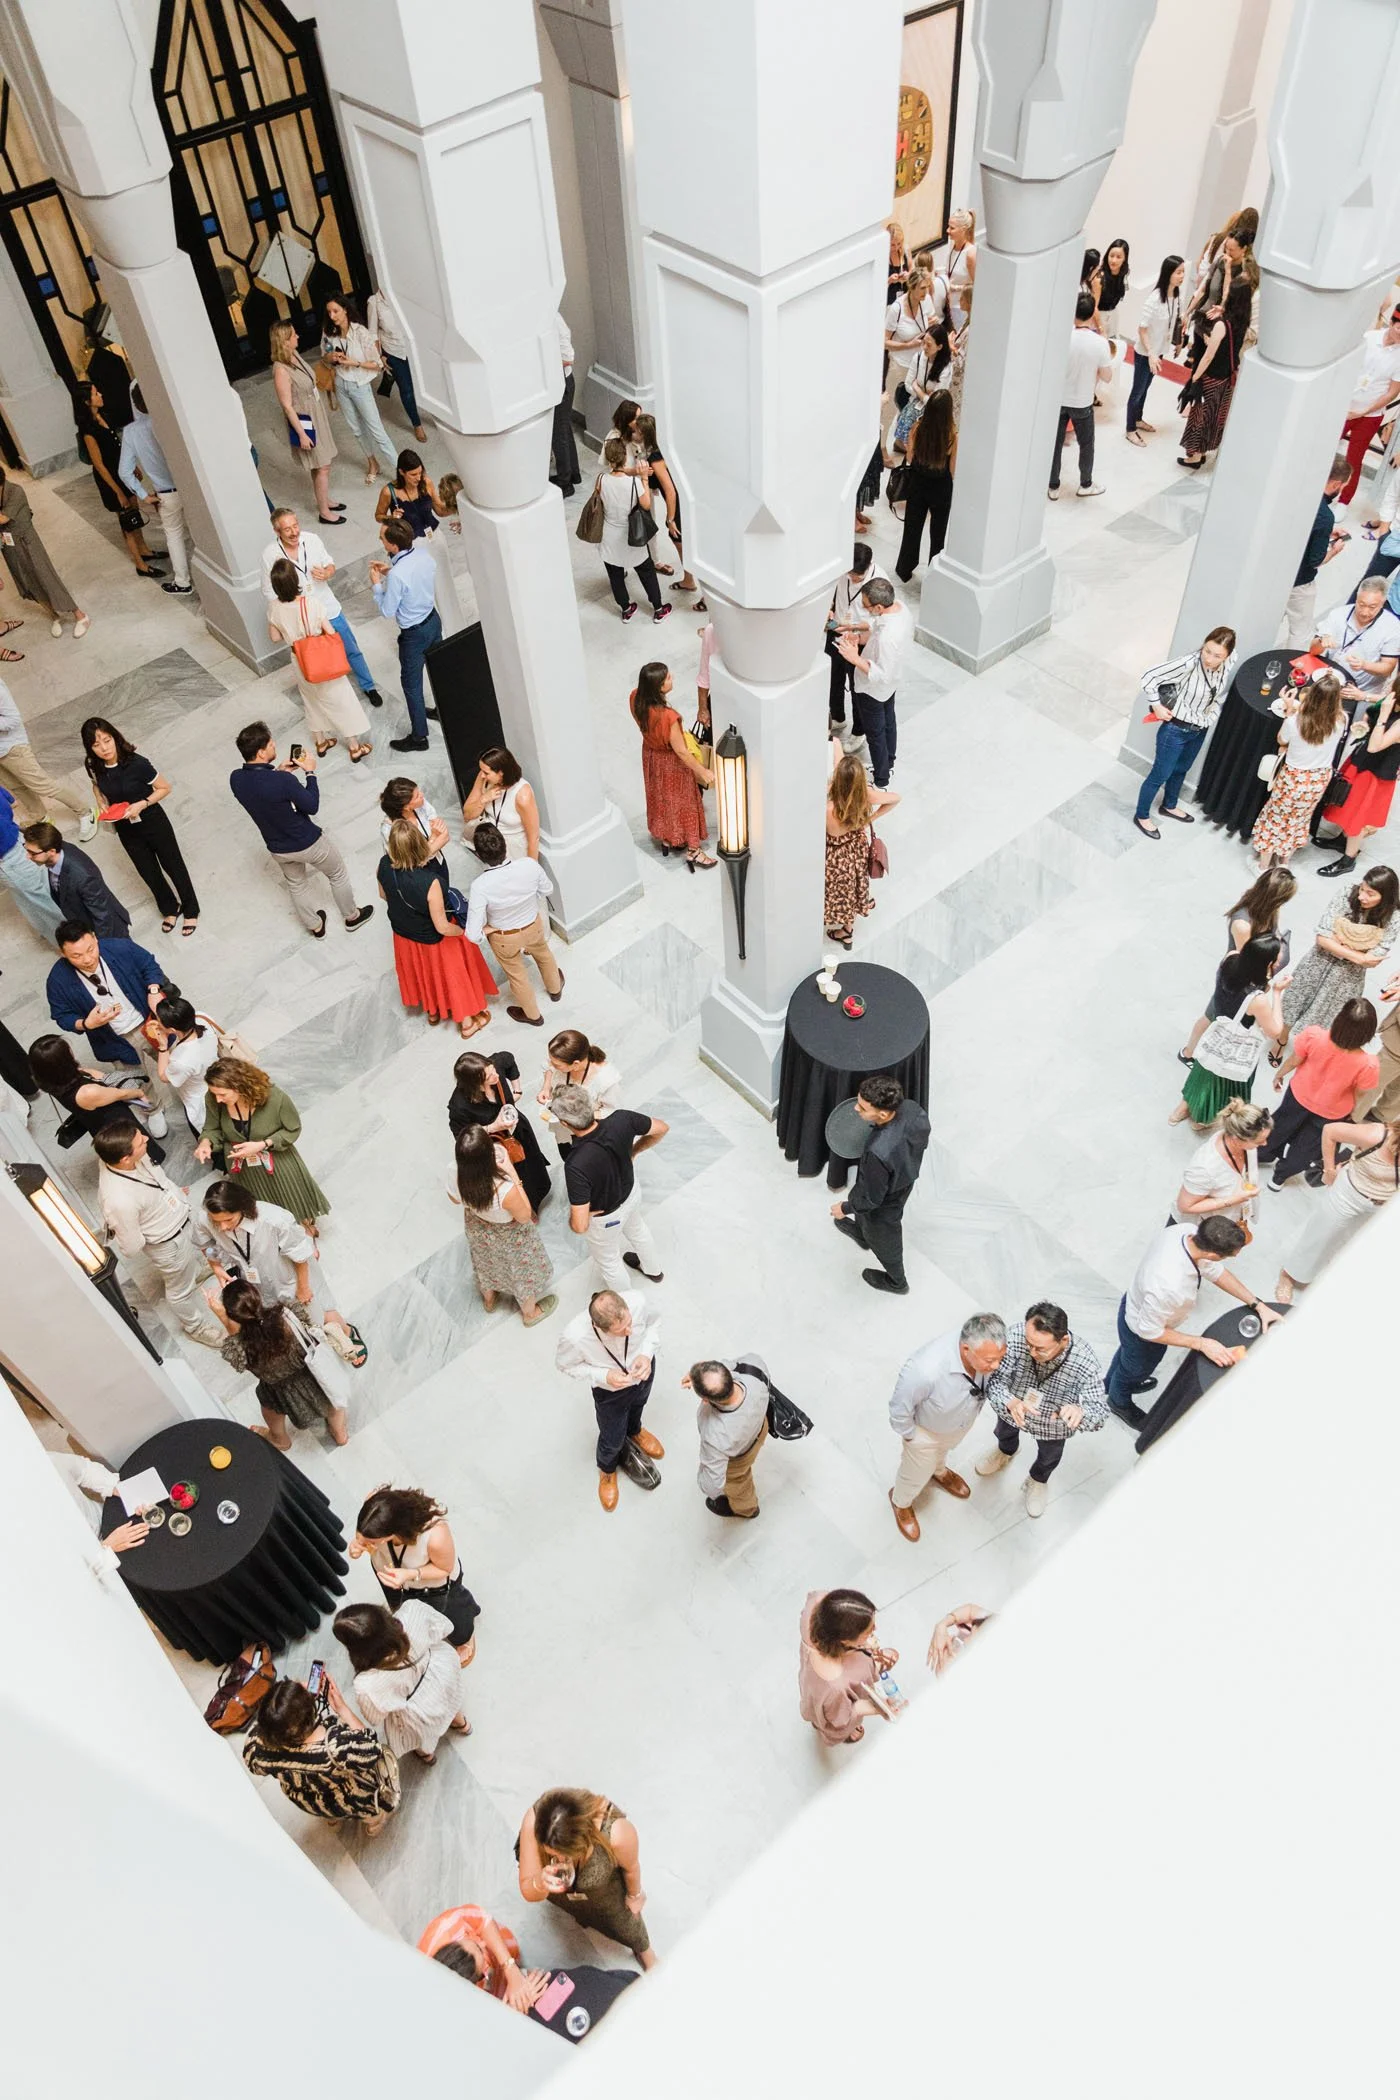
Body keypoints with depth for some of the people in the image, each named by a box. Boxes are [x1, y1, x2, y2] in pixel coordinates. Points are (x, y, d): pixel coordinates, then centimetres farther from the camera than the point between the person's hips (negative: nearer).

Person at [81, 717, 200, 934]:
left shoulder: (137, 764, -27)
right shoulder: (93, 767, -14)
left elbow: (164, 788, -15)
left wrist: (142, 804, -26)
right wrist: (102, 805, -7)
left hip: (153, 823, -4)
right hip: (125, 830, 4)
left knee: (173, 866, 15)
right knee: (149, 873, 20)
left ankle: (190, 910, 38)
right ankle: (170, 909, 45)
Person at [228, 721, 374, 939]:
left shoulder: (236, 778, -16)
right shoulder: (283, 781, -35)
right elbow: (312, 806, -20)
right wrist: (310, 772, -11)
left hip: (277, 848, 5)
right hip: (307, 843, -5)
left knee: (295, 886, 30)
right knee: (338, 874, 23)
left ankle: (315, 927, 49)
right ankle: (352, 917, 43)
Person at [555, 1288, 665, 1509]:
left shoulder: (637, 1301, -39)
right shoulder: (575, 1337, -44)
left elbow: (653, 1323, -14)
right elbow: (564, 1365, -20)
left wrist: (647, 1354, -30)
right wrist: (603, 1376, -32)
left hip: (643, 1373, 3)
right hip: (610, 1391, -2)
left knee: (638, 1405, 36)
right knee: (613, 1441, 23)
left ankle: (634, 1431, 73)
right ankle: (607, 1469, 60)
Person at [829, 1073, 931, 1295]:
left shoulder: (878, 1153, -47)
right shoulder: (913, 1108, -29)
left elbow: (872, 1198, -29)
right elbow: (922, 1142, -5)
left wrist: (845, 1208, -10)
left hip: (884, 1206, -6)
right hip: (905, 1182, 6)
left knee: (883, 1242, 28)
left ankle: (896, 1282, 58)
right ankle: (861, 1234, 70)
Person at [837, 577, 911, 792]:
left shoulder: (887, 636, -43)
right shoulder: (900, 607, -15)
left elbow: (882, 675, -34)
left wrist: (855, 659, -34)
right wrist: (859, 639, -8)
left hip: (873, 690, -8)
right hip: (890, 685, 8)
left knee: (875, 733, 15)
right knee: (888, 722, 29)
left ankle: (881, 779, 36)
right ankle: (889, 763, 53)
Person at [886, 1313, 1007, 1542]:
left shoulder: (988, 1347, -34)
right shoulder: (925, 1370, -50)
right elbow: (900, 1406, -28)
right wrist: (907, 1434, -11)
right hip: (926, 1428, -4)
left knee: (944, 1451, 37)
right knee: (918, 1474, 26)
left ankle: (939, 1472, 70)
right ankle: (901, 1502, 59)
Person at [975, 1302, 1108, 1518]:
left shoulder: (1085, 1362, -41)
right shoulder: (1015, 1338, -40)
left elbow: (1100, 1412, -36)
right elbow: (996, 1379, -30)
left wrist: (1079, 1412, -60)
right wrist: (1010, 1402, -53)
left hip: (1054, 1424, -1)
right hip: (1012, 1411, 1)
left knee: (1049, 1455, 32)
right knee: (1005, 1432, 36)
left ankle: (1038, 1480, 67)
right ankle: (1006, 1451, 72)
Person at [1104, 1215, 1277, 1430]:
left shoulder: (1187, 1231, -29)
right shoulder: (1169, 1287, -49)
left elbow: (1214, 1270, -10)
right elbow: (1149, 1331, -31)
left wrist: (1258, 1305, -10)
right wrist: (1201, 1344, -26)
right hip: (1141, 1330, -6)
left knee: (1128, 1350, 37)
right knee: (1135, 1369, 28)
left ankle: (1113, 1382, 68)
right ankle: (1119, 1401, 61)